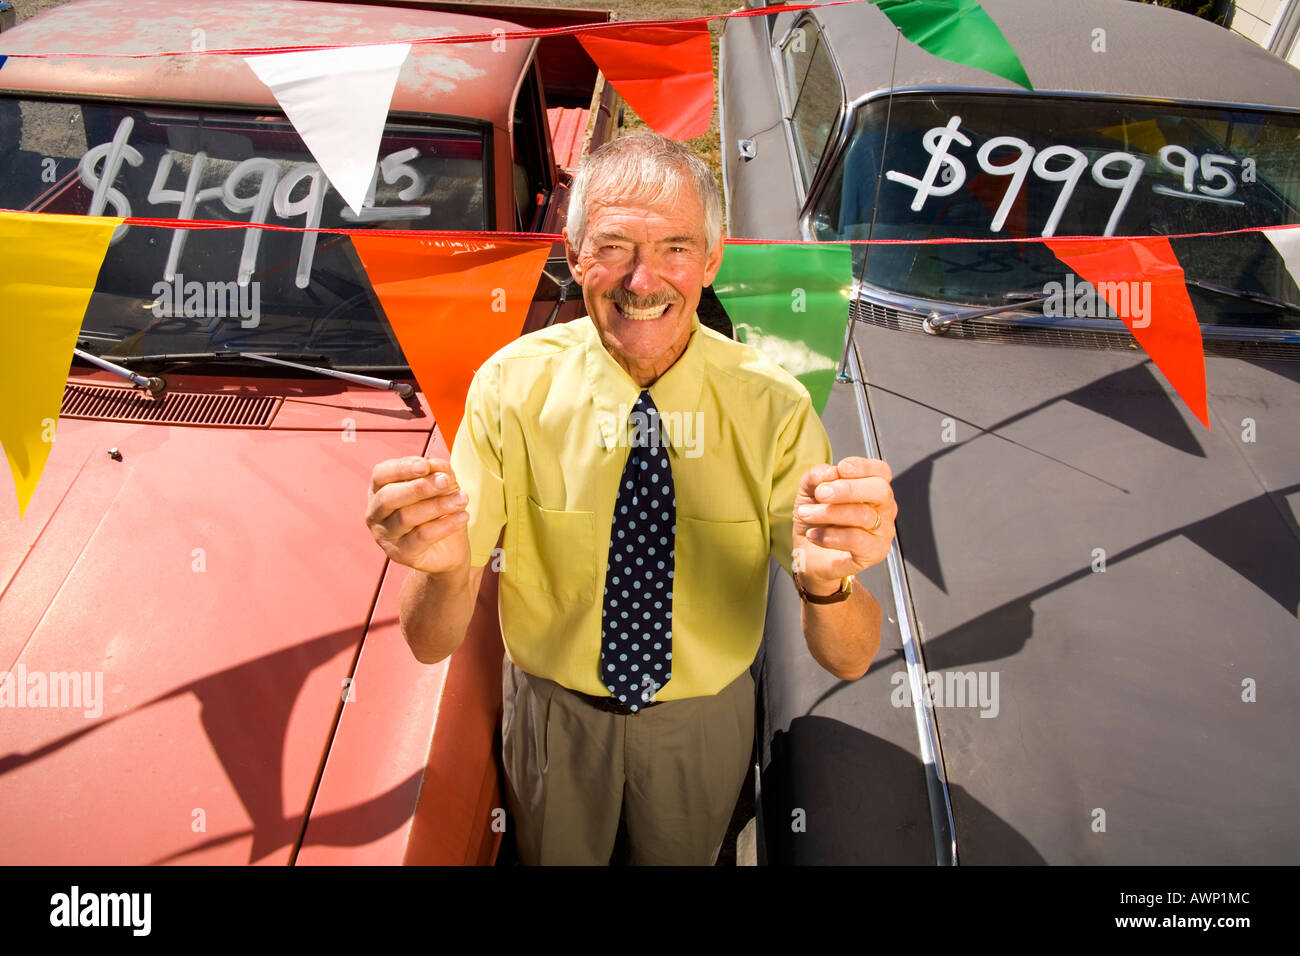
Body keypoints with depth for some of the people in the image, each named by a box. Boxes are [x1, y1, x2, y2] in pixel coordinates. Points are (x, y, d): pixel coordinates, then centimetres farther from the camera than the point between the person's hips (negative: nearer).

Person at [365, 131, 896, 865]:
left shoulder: (773, 406, -22)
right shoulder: (511, 387, -22)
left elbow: (850, 659, -22)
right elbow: (433, 642, -21)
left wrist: (827, 580, -46)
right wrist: (445, 566, -45)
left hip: (704, 718, 1)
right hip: (553, 713, 0)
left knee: (684, 855, 28)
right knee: (557, 855, 27)